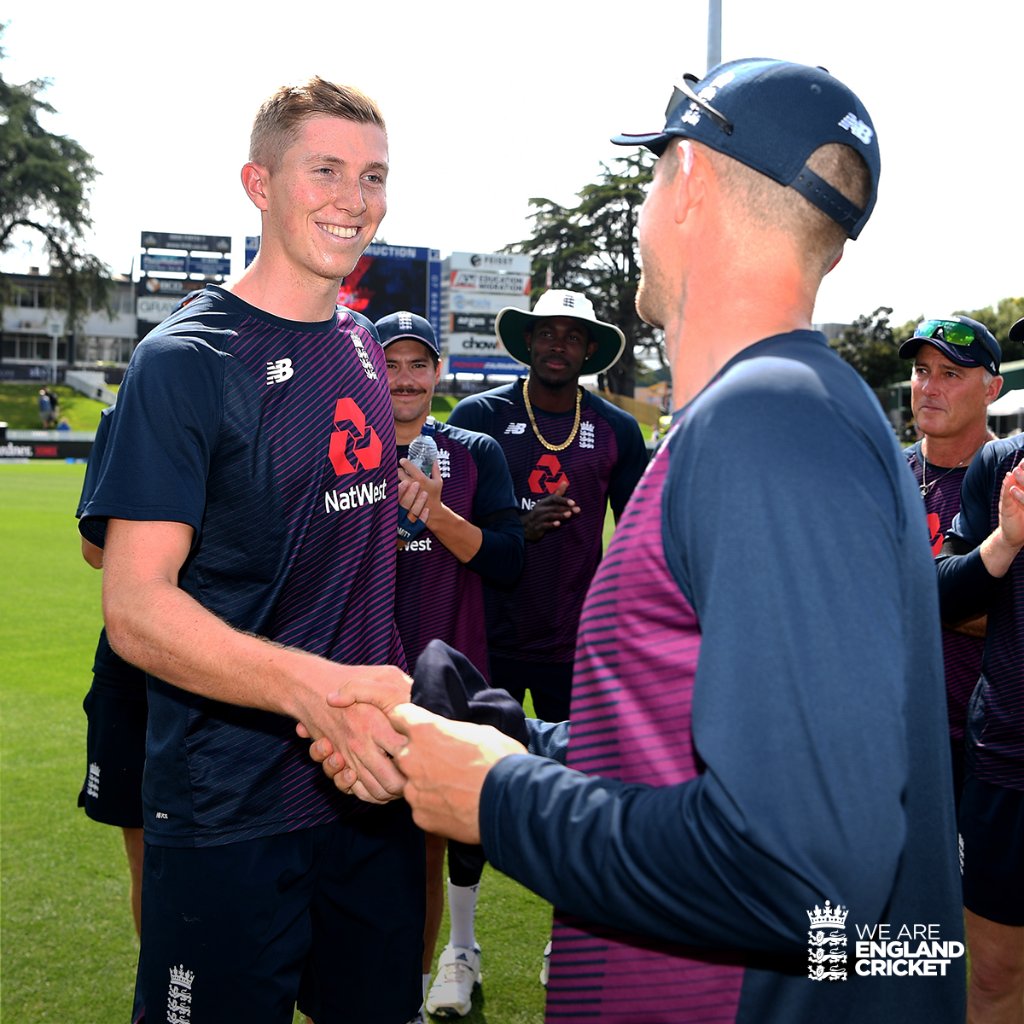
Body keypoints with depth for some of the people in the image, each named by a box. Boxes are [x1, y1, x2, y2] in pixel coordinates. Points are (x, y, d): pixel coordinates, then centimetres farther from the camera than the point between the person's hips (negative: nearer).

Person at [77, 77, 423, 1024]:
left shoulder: (364, 346, 8)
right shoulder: (186, 360, -13)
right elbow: (135, 609, -20)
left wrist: (383, 694, 13)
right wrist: (312, 686, -34)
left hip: (374, 783, 7)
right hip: (229, 812, -6)